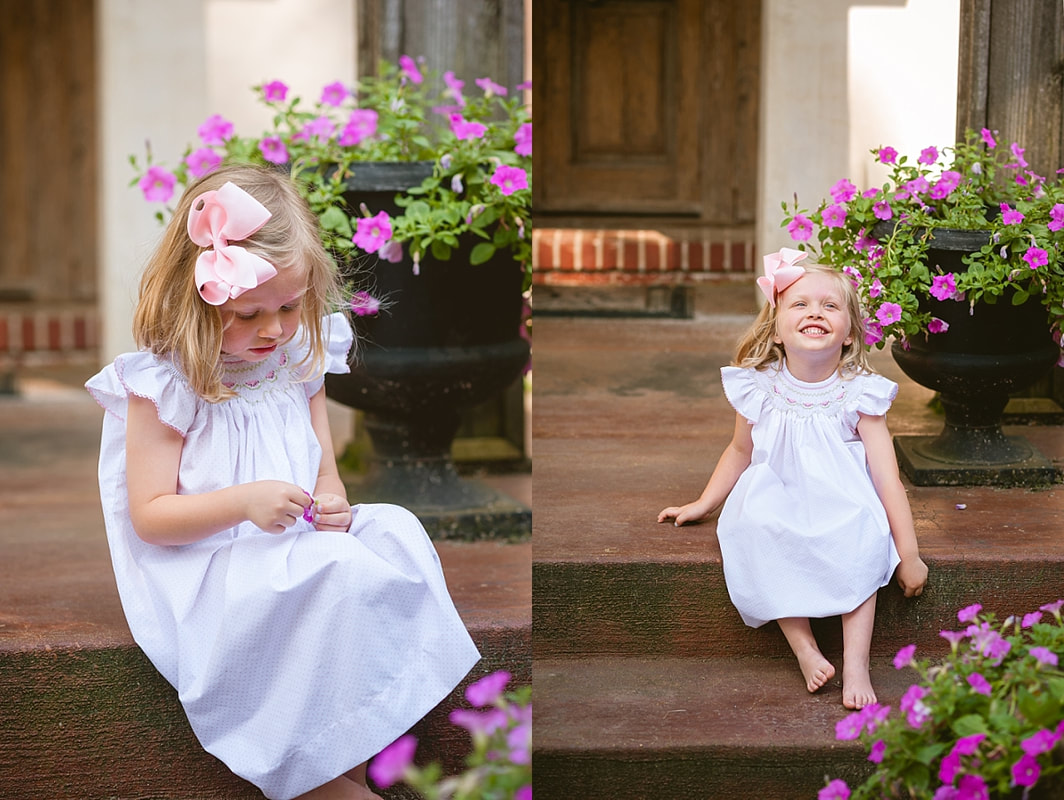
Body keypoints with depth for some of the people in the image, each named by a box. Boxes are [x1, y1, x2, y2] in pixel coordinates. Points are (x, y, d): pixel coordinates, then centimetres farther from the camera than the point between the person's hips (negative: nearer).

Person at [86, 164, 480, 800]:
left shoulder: (299, 359, 6)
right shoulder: (163, 383, -12)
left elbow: (324, 469, 16)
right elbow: (148, 517, -13)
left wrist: (332, 502, -9)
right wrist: (244, 502, -28)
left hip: (295, 540, 7)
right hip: (202, 570, -7)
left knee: (394, 530, -16)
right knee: (331, 575, -31)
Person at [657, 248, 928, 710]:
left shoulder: (859, 394, -10)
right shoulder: (758, 389, -4)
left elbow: (886, 476, -11)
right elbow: (741, 451, 16)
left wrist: (909, 555, -13)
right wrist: (703, 504, 18)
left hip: (842, 499, -1)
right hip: (776, 497, 2)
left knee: (863, 536, -33)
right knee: (755, 527, -32)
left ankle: (856, 663, -28)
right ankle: (803, 646, -26)